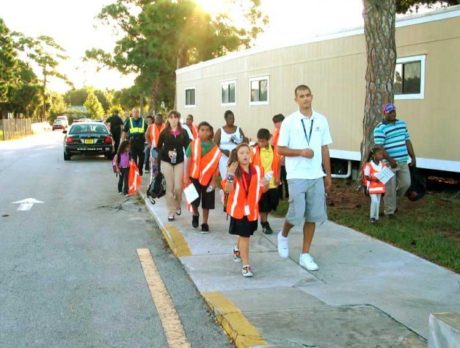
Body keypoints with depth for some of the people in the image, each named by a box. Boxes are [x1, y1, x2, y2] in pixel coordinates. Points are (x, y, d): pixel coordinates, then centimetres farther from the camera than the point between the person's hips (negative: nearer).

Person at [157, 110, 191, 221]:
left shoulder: (183, 132, 2)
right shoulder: (164, 132, 0)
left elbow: (187, 147, 4)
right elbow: (159, 147, 4)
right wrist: (167, 152, -14)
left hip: (179, 162, 1)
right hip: (166, 162, -1)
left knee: (178, 187, -3)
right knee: (170, 187, 0)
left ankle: (177, 205, 26)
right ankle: (171, 211, 8)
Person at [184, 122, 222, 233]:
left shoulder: (213, 147, -2)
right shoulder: (193, 144, -4)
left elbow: (215, 164, -2)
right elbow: (189, 161, -2)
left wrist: (213, 180, -7)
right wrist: (187, 177, -5)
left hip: (208, 178, 1)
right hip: (194, 176, -1)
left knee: (207, 201, 6)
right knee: (194, 199, 1)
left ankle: (205, 223, 18)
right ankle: (195, 214, 32)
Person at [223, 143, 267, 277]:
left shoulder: (258, 170, 0)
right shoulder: (234, 171, -9)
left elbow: (262, 190, 9)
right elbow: (228, 190, -18)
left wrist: (266, 184, -13)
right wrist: (230, 175, -29)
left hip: (252, 208, 4)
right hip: (238, 208, -4)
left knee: (245, 234, 19)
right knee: (244, 235, -5)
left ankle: (237, 250, 51)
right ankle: (246, 265, 2)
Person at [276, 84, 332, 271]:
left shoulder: (321, 120, 6)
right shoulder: (289, 121, -4)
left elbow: (325, 149, 10)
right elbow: (280, 149, -3)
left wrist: (328, 175, 10)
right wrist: (301, 152, -17)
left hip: (316, 176, 4)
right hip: (297, 176, -3)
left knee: (312, 216, 5)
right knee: (297, 214, -6)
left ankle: (305, 255, 17)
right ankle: (283, 235, 27)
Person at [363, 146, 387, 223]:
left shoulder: (383, 165, 2)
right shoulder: (369, 165, -15)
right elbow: (366, 177, -15)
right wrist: (374, 179, -27)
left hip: (380, 186, 6)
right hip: (372, 187, -6)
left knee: (378, 202, 12)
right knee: (374, 201, -14)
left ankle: (376, 217, 23)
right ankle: (372, 217, 2)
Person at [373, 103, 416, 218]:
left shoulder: (402, 124, 11)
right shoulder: (380, 128, -11)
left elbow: (407, 141, 15)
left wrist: (413, 157, 10)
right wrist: (390, 160, -23)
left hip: (403, 162, 6)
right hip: (389, 163, -6)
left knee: (405, 183, 8)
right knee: (390, 188, -1)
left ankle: (394, 200, 33)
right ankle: (389, 211, 11)